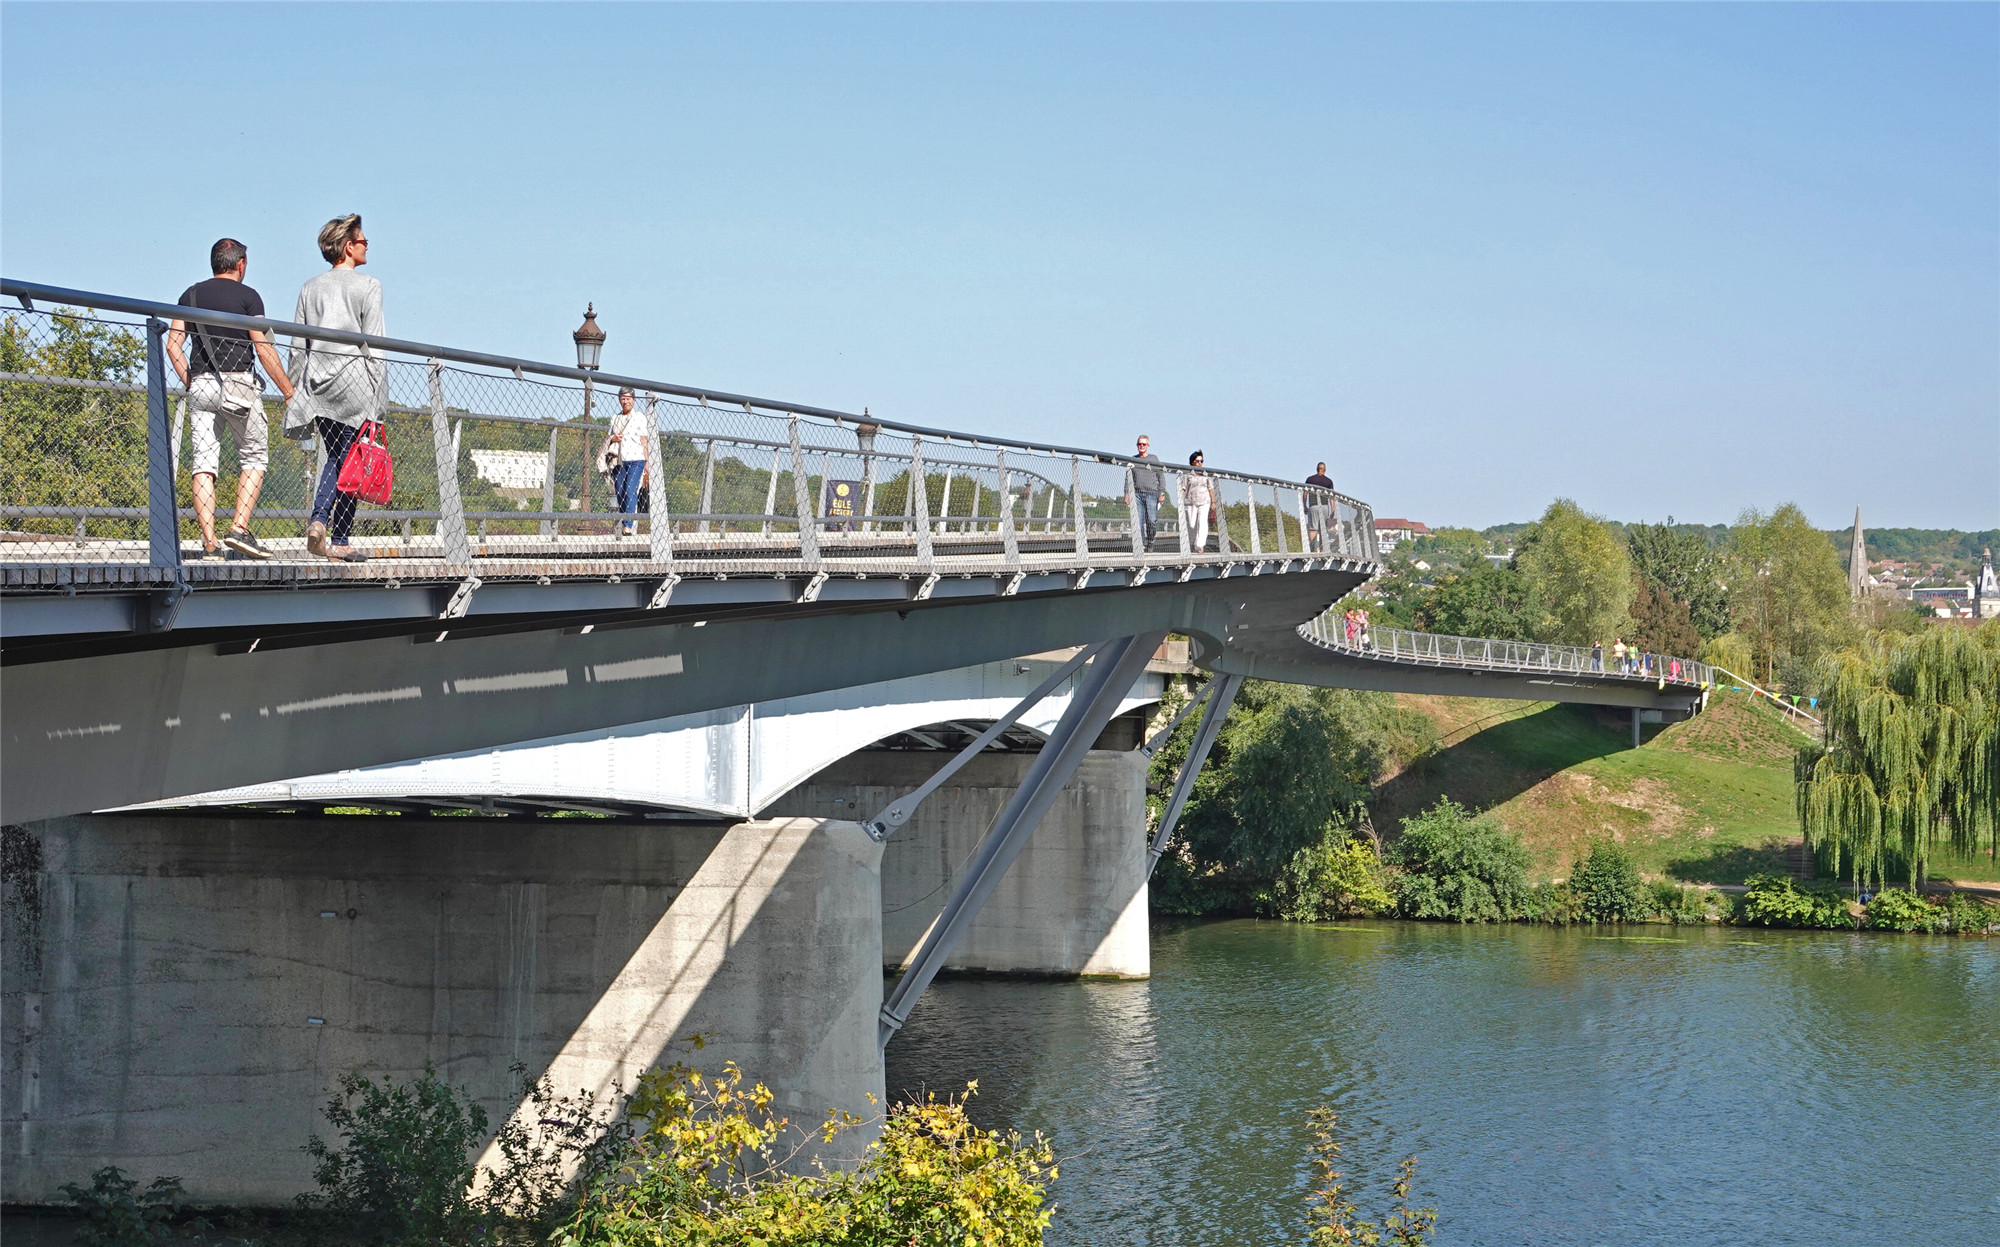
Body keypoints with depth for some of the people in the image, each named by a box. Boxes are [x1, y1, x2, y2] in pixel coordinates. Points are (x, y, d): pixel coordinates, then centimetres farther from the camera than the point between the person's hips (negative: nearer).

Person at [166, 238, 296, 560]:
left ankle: (209, 542, -8)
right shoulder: (247, 296, 0)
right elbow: (264, 349, -5)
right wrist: (289, 391, 0)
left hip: (200, 385, 4)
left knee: (203, 463, 1)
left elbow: (173, 344, 8)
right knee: (254, 457, 9)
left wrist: (190, 384, 15)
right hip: (238, 384, -4)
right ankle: (239, 529, -5)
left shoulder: (191, 295, 13)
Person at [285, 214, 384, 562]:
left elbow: (298, 346, 11)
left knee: (334, 457, 15)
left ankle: (318, 520, -6)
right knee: (350, 461, 0)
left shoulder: (310, 288, 12)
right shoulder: (367, 286, -2)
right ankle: (340, 540, 0)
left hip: (316, 382, 5)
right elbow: (374, 346, -6)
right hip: (353, 383, -5)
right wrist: (378, 399, -4)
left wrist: (292, 390, 15)